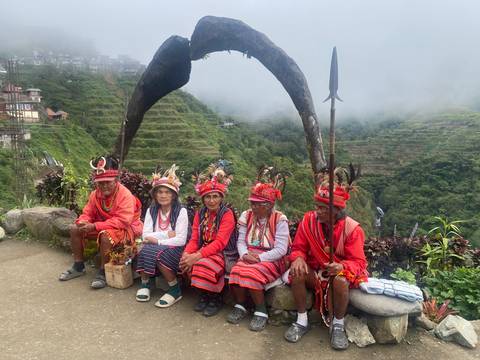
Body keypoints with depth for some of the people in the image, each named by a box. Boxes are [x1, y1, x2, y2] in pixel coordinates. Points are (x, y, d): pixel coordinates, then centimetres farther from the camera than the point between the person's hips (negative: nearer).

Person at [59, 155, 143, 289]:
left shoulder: (125, 194, -24)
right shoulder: (95, 194, -1)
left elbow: (122, 221, -30)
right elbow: (87, 213, 7)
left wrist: (95, 226, -33)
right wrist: (83, 222, -20)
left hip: (125, 229, -8)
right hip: (103, 227, 8)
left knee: (106, 235, -38)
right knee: (75, 229, -1)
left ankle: (103, 272, -18)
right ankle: (78, 266, 12)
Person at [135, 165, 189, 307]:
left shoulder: (181, 211, -9)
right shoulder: (151, 210, 4)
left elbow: (180, 240, -17)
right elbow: (145, 236, -7)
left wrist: (157, 240, -18)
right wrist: (167, 234, -17)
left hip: (175, 250, -3)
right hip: (156, 248, 3)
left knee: (155, 252, -32)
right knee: (145, 250, -28)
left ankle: (175, 289, -13)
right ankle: (145, 283, -4)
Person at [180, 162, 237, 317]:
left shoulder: (227, 214, -11)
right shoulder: (200, 214, 7)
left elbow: (220, 243, -19)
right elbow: (194, 240, 4)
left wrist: (197, 256, -29)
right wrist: (186, 254, -18)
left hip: (224, 254, -5)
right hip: (204, 251, 5)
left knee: (205, 264, -33)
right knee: (187, 264, -24)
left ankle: (216, 298, -5)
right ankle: (203, 294, 2)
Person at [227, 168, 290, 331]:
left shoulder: (279, 220, -9)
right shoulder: (247, 216, 6)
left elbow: (281, 249, -15)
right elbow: (241, 241, 4)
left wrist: (259, 258, -21)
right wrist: (245, 255, -17)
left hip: (272, 260, -4)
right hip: (249, 257, 4)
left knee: (251, 274, -32)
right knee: (236, 271, -27)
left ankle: (261, 311, -10)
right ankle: (240, 306, -1)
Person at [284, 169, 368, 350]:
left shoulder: (352, 228, -18)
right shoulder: (308, 220, -11)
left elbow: (358, 262, -17)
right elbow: (299, 248, -4)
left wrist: (341, 266, -39)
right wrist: (298, 259, -29)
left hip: (339, 271, -2)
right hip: (315, 270, 3)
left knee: (340, 281, -36)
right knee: (297, 273, -28)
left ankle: (338, 325, -9)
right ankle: (302, 321, -10)